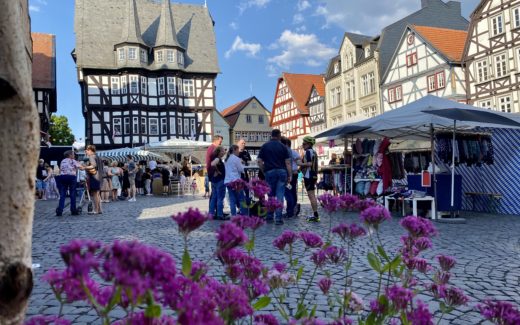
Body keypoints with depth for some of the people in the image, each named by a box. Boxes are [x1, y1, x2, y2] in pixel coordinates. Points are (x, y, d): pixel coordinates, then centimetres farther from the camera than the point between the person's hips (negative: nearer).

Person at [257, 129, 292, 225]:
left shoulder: (264, 146, 5)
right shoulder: (283, 147, 2)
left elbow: (259, 161, 1)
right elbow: (287, 162, -2)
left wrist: (264, 171, 10)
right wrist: (290, 175, 1)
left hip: (269, 172, 1)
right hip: (281, 172, -1)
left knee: (270, 195, 13)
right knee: (280, 196, 0)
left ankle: (269, 217, 18)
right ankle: (278, 218, -3)